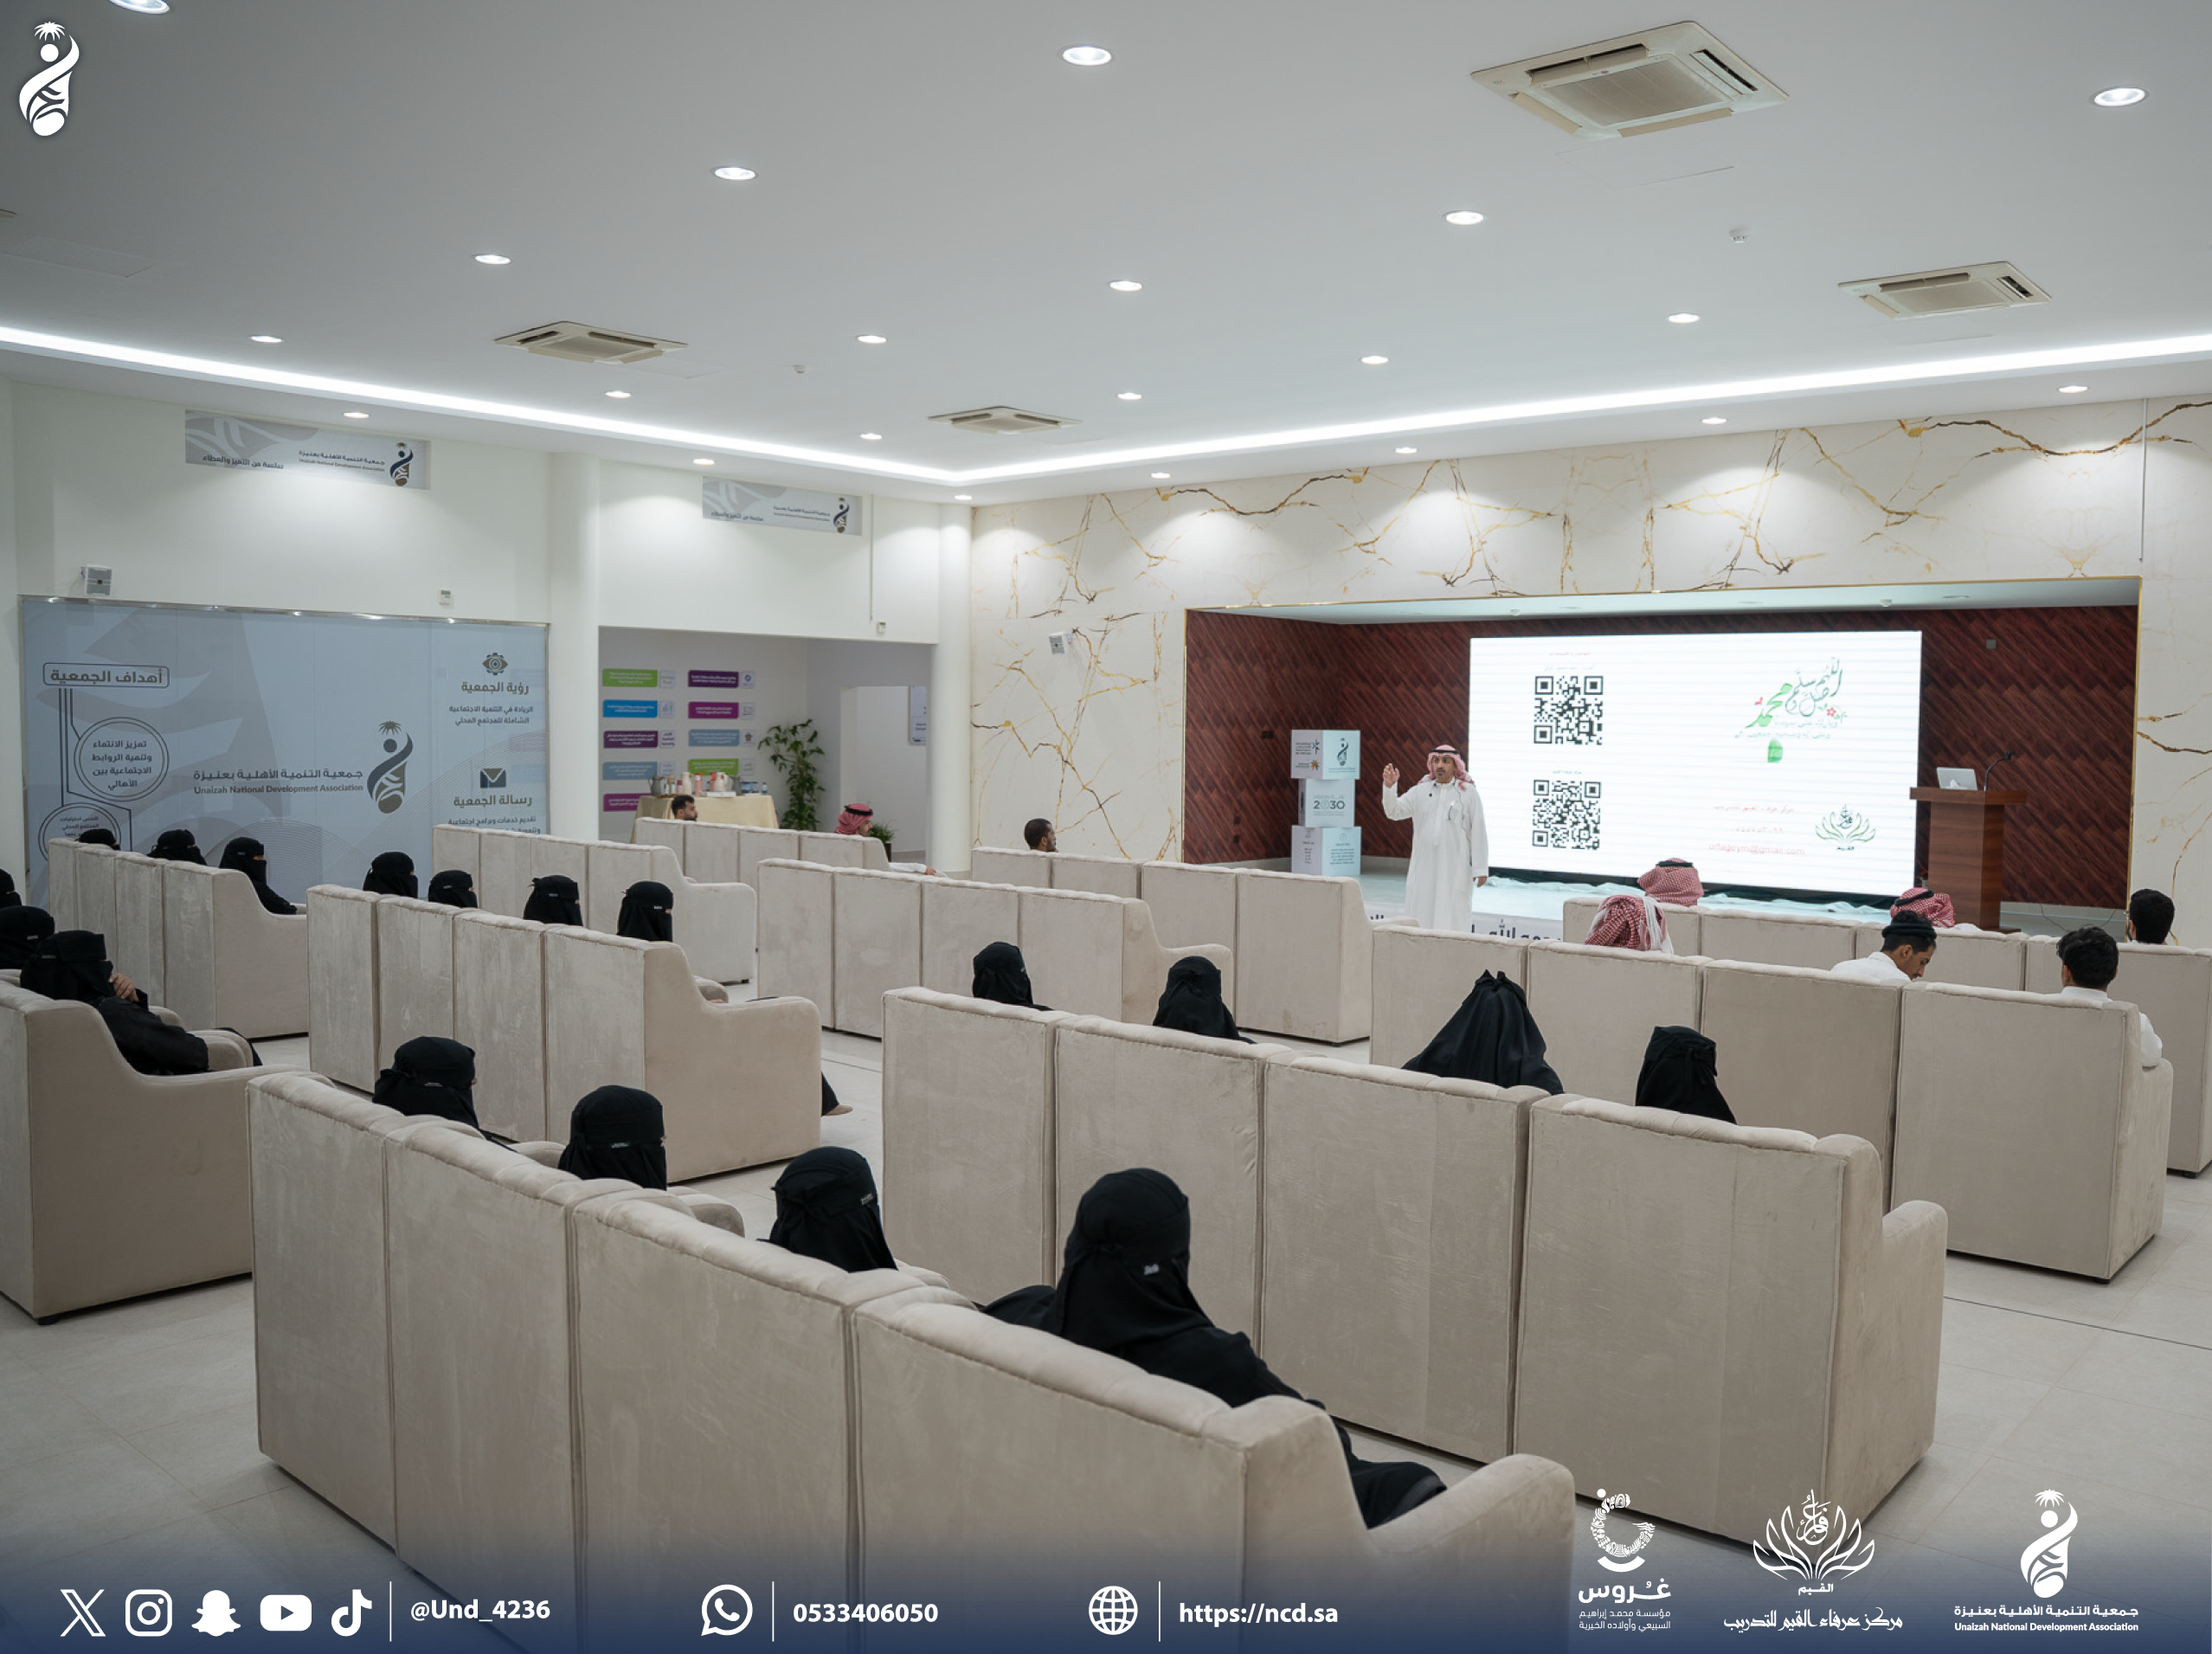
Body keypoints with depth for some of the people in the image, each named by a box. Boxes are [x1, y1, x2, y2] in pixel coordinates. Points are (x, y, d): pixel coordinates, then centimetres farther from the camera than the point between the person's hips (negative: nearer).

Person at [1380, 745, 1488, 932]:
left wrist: (1480, 868, -6)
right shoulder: (1421, 791, 9)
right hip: (1424, 866, 3)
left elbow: (1478, 832, -2)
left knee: (1452, 920, -2)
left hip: (1455, 869, -3)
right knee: (1420, 918, 5)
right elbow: (1394, 812, 4)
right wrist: (1389, 786, -14)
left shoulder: (1468, 793, 0)